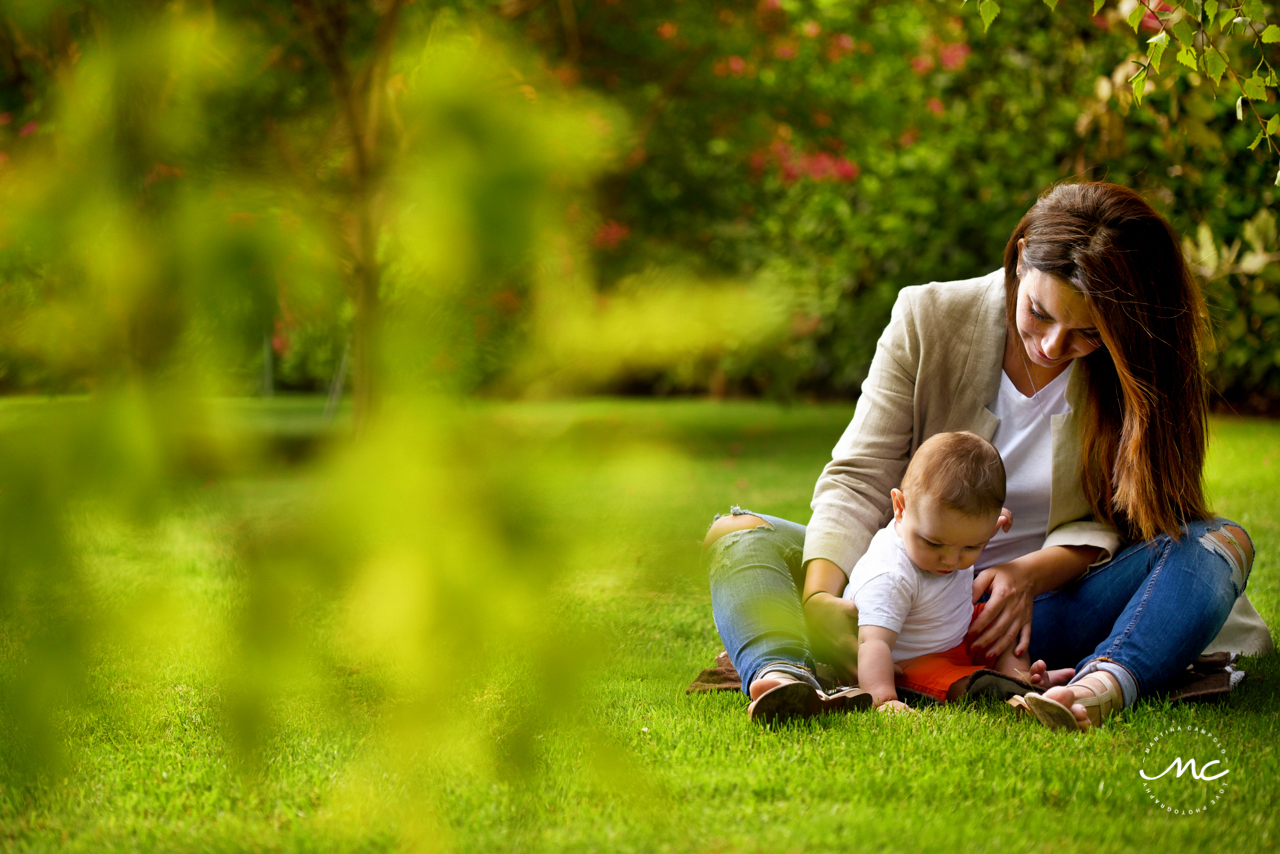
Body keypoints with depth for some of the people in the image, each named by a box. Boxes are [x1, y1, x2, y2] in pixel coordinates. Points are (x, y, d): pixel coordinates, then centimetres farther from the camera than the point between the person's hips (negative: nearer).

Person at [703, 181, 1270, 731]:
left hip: (1044, 610, 0)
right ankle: (783, 675, -52)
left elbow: (1113, 521, -5)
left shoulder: (1137, 371, -7)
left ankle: (1104, 684, -52)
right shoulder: (927, 318, -7)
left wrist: (1032, 573, -26)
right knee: (737, 534, -20)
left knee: (1221, 544, -24)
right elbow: (858, 479, -10)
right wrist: (820, 596, -28)